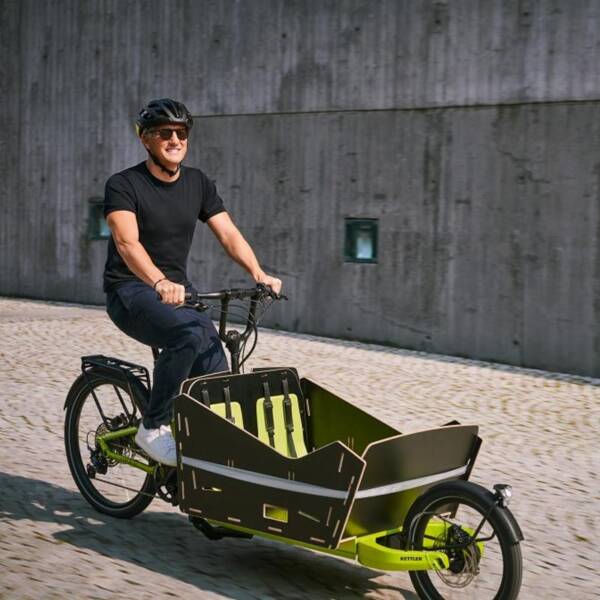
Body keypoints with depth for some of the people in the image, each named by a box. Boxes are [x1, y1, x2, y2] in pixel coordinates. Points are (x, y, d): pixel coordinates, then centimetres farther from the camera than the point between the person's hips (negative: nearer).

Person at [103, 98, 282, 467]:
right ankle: (154, 429, -20)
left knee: (216, 379, -13)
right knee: (190, 332, -34)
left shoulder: (198, 184, 7)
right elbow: (127, 242, -26)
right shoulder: (124, 185, -10)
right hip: (131, 291, -5)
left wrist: (259, 274, -20)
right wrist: (159, 282, -45)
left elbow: (229, 233, -1)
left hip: (178, 291, 6)